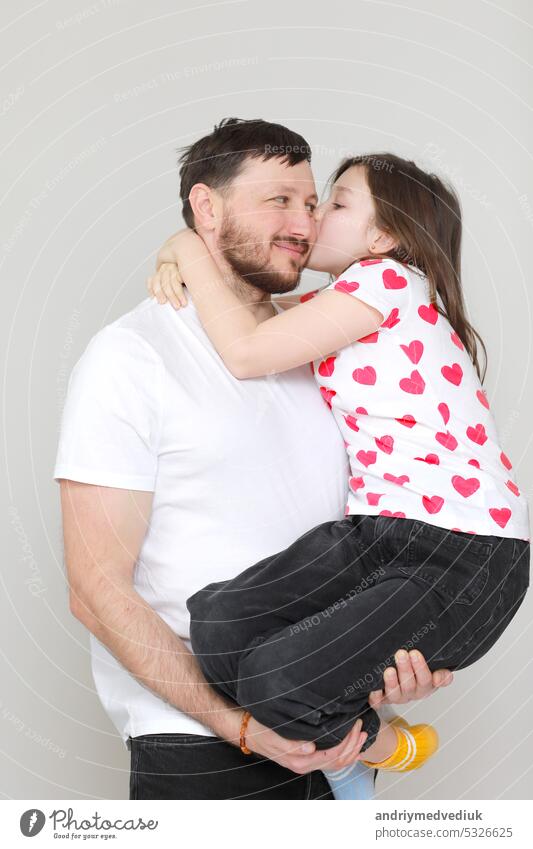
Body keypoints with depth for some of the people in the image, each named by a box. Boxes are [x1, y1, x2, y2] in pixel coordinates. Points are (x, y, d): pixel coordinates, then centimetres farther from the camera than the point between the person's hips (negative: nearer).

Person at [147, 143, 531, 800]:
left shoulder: (389, 278, -7)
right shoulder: (328, 309, 19)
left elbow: (247, 352, -12)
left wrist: (189, 251, 1)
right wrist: (180, 269, 11)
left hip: (466, 557, -7)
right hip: (376, 534, 8)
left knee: (280, 678, -25)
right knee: (218, 622, -17)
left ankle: (386, 745, 7)